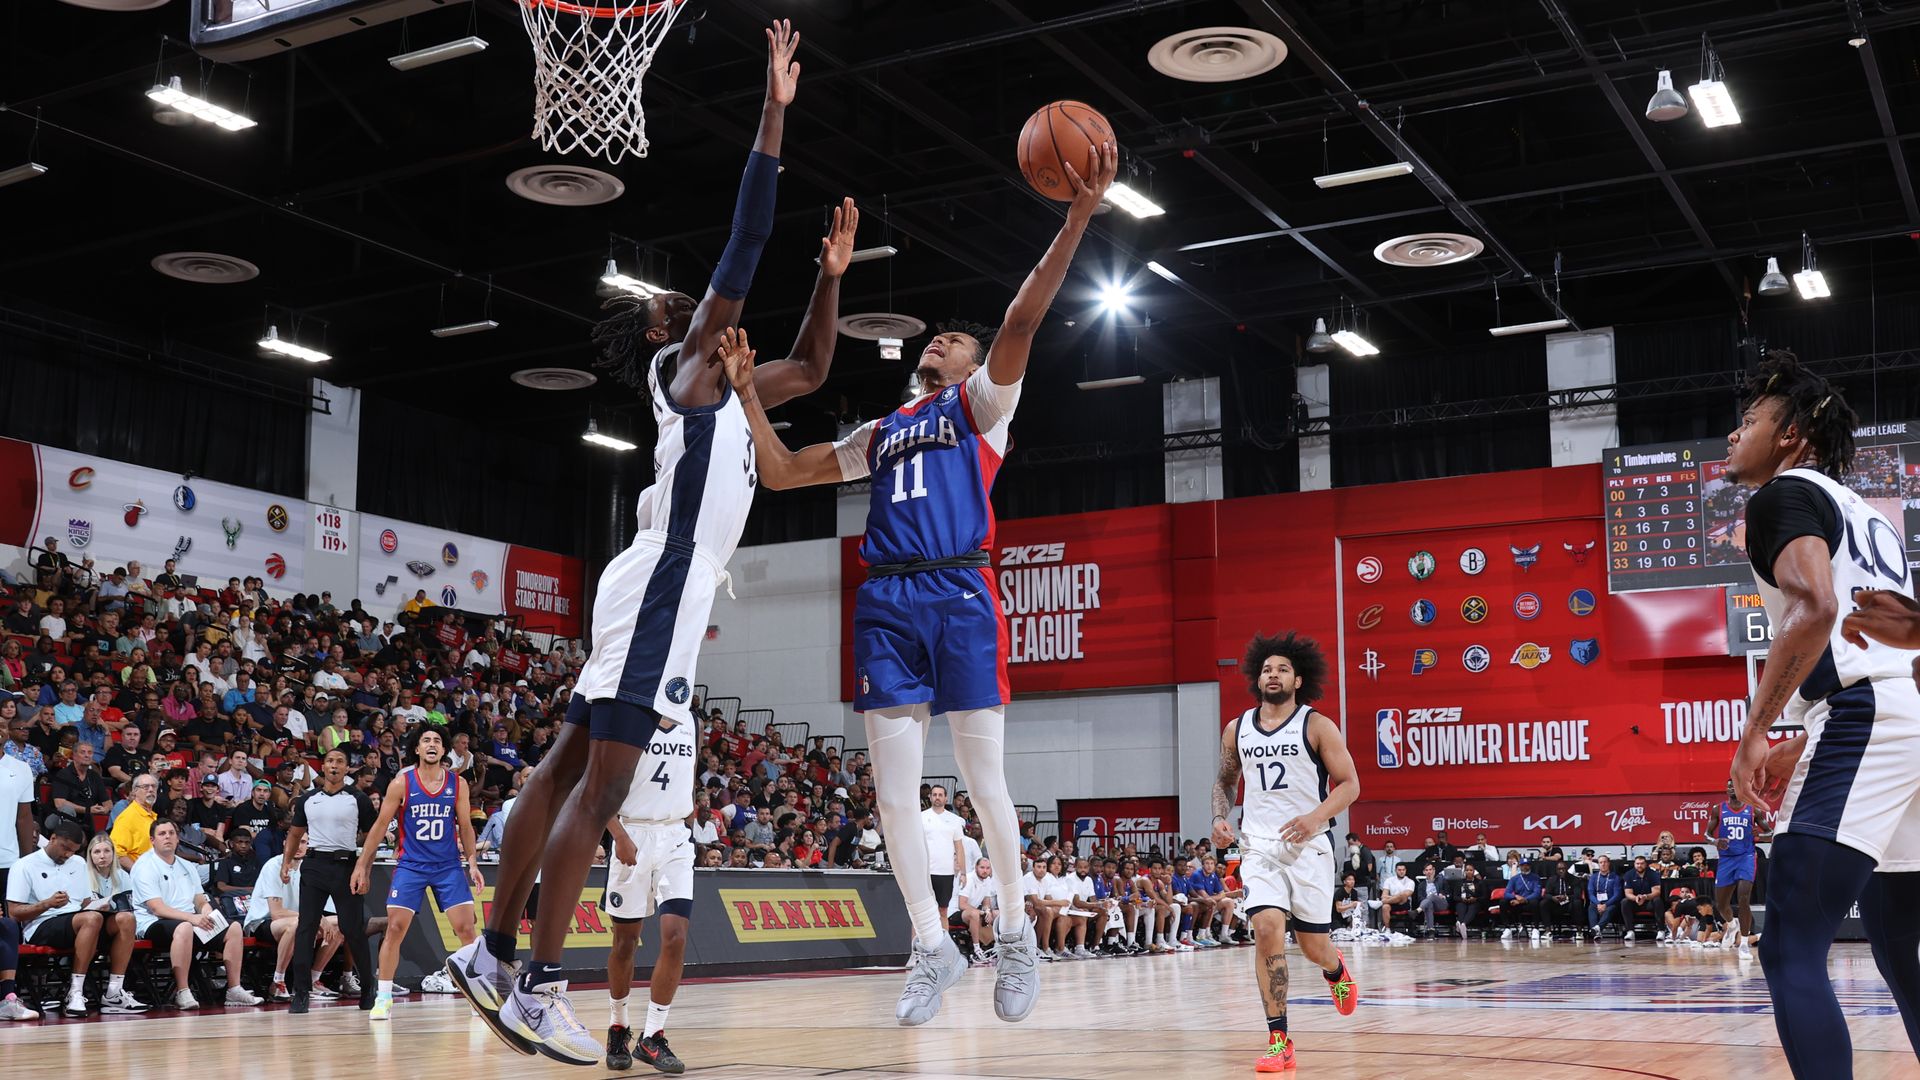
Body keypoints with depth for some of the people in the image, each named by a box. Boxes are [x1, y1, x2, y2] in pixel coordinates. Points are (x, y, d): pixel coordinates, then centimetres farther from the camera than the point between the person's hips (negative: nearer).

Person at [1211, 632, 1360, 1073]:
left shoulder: (1317, 726, -3)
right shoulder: (1236, 731, 8)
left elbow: (1349, 784, -5)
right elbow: (1224, 781, 23)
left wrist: (1316, 817, -21)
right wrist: (1220, 818, 3)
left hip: (1309, 845, -2)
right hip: (1259, 846, 2)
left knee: (1312, 943, 5)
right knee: (1267, 930, -17)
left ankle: (1336, 971, 45)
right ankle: (1279, 1041, -11)